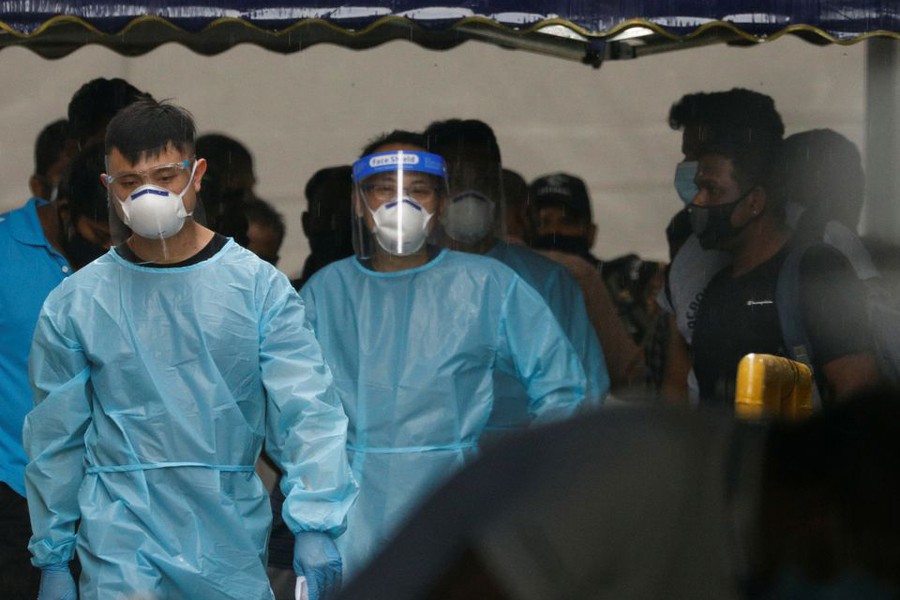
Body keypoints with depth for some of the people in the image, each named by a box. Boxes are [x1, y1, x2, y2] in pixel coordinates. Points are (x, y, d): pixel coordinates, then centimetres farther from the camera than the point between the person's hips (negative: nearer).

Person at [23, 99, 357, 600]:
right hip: (122, 549, -1)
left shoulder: (259, 286, -1)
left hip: (235, 555, 1)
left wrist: (315, 524, -22)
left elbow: (309, 410, -9)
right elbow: (55, 440, 8)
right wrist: (53, 559, 7)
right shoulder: (75, 304, 2)